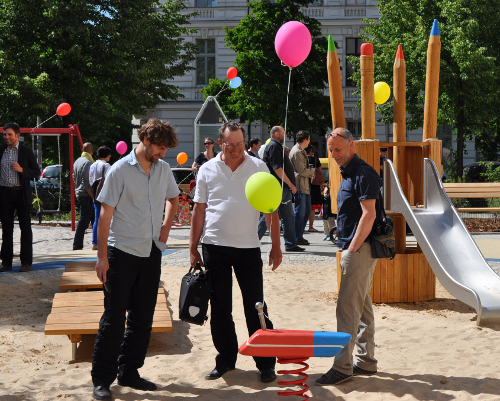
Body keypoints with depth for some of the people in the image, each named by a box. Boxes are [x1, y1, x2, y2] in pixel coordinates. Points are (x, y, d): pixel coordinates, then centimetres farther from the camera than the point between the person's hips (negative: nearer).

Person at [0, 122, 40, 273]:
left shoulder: (26, 151, 0)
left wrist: (22, 169, -15)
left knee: (25, 228, 0)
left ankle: (26, 262, 5)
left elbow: (36, 172, 0)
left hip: (21, 193, -2)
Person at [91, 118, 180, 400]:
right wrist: (102, 256, -13)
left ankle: (129, 373, 22)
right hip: (122, 252, -6)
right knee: (114, 318, -3)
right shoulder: (120, 170, -10)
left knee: (143, 317, 10)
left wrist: (166, 226, 11)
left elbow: (173, 198, 27)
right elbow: (105, 214, -10)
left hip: (152, 252, 6)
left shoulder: (164, 169, 8)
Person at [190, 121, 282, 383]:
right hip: (214, 246, 2)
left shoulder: (258, 168, 2)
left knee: (256, 307, 0)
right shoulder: (208, 170, 5)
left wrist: (276, 246, -2)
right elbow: (199, 211, 8)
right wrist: (193, 248, 5)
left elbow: (271, 209, 3)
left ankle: (266, 363, 10)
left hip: (248, 246, -1)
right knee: (219, 308, 9)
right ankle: (225, 359, 22)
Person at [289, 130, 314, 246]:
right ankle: (297, 238, 1)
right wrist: (313, 170, -5)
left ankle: (299, 236, 20)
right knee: (300, 212, -6)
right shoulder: (297, 152, -15)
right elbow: (302, 171, -20)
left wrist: (310, 173, 7)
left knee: (307, 210, 14)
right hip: (300, 186, -11)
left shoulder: (301, 151, 19)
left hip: (305, 185, 11)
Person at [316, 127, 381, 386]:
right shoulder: (348, 174, 18)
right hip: (356, 248, 11)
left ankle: (343, 367, -7)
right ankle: (366, 362, 21)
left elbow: (369, 214, -21)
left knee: (347, 308, -10)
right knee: (363, 306, 14)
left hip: (360, 249, -11)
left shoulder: (363, 173, -14)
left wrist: (352, 248, -20)